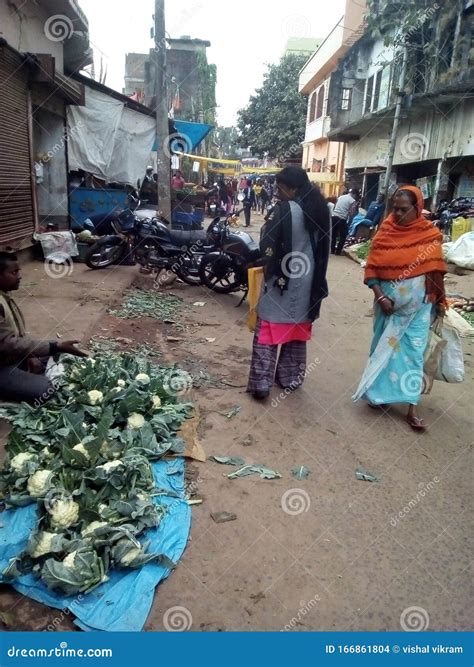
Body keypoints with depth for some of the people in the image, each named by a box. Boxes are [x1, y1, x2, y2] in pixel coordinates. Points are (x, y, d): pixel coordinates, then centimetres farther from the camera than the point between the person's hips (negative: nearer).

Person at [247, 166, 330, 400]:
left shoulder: (284, 210, -15)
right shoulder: (320, 210, 5)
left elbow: (267, 246, -14)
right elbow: (324, 248, 9)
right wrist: (316, 278, 15)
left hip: (281, 279, -6)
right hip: (308, 281, 6)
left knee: (268, 331, 2)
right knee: (297, 330, 16)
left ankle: (261, 383, 3)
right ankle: (290, 378, 26)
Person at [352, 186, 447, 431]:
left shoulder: (430, 234, -5)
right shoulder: (385, 232, -5)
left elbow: (435, 271, 3)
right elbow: (371, 269, -5)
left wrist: (439, 301, 7)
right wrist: (380, 296, -16)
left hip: (418, 303, 0)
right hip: (388, 300, 1)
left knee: (413, 350, 2)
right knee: (384, 346, 11)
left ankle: (411, 407, 6)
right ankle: (380, 391, 29)